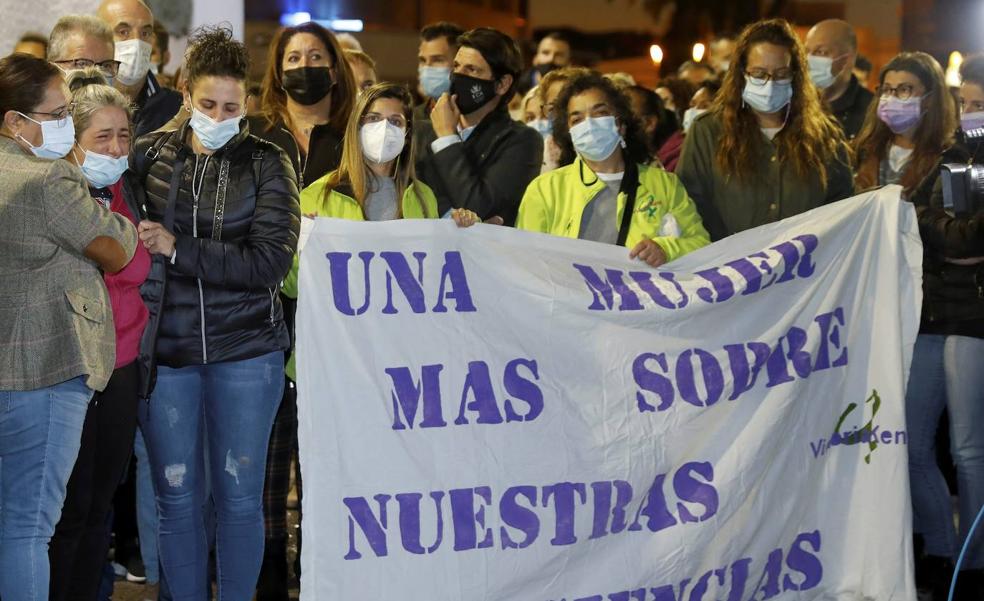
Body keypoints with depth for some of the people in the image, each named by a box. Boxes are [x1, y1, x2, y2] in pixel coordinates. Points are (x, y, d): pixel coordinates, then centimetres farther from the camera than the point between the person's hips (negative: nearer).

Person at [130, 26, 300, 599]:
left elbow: (270, 261, -11)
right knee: (178, 495, 7)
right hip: (165, 349, 1)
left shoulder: (268, 164, -1)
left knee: (240, 492, 6)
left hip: (246, 350, -1)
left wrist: (177, 249, -15)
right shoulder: (150, 154, 3)